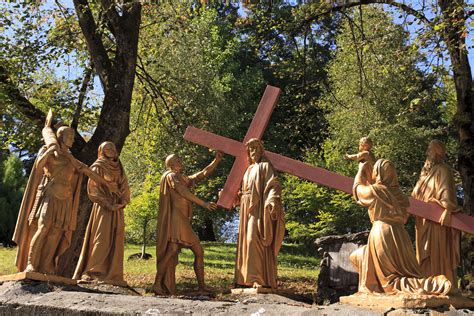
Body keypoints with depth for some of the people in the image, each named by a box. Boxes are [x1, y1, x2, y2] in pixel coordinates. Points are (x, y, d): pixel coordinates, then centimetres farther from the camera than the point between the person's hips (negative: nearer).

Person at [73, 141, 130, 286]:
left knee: (116, 241, 0)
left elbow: (125, 188, 14)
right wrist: (107, 203, -15)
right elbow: (93, 188, -6)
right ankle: (93, 273, -9)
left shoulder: (119, 169, 18)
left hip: (117, 209, 5)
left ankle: (113, 274, 2)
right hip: (103, 208, -5)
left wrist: (121, 202, -4)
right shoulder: (97, 167, 2)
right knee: (102, 240, -12)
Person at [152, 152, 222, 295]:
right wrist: (204, 204, -13)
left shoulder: (184, 179, 26)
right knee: (173, 249, -23)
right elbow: (184, 193, -10)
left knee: (199, 251, 4)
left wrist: (217, 160, 16)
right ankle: (157, 284, -23)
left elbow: (203, 174, 25)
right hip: (175, 218, -9)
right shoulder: (170, 176, 2)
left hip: (184, 223, 9)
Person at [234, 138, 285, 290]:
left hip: (258, 208, -8)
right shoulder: (249, 169, 22)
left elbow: (273, 185, -15)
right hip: (247, 209, 8)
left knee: (254, 239, -19)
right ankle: (247, 279, 13)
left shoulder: (265, 166, 0)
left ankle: (259, 279, -21)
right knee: (246, 241, 7)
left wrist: (273, 199, -31)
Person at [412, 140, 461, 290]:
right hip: (424, 220, 8)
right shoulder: (425, 172, 20)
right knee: (425, 253, 8)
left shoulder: (443, 170, -3)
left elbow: (447, 191, -17)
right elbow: (416, 195, 25)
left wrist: (447, 210, -30)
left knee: (439, 252, -8)